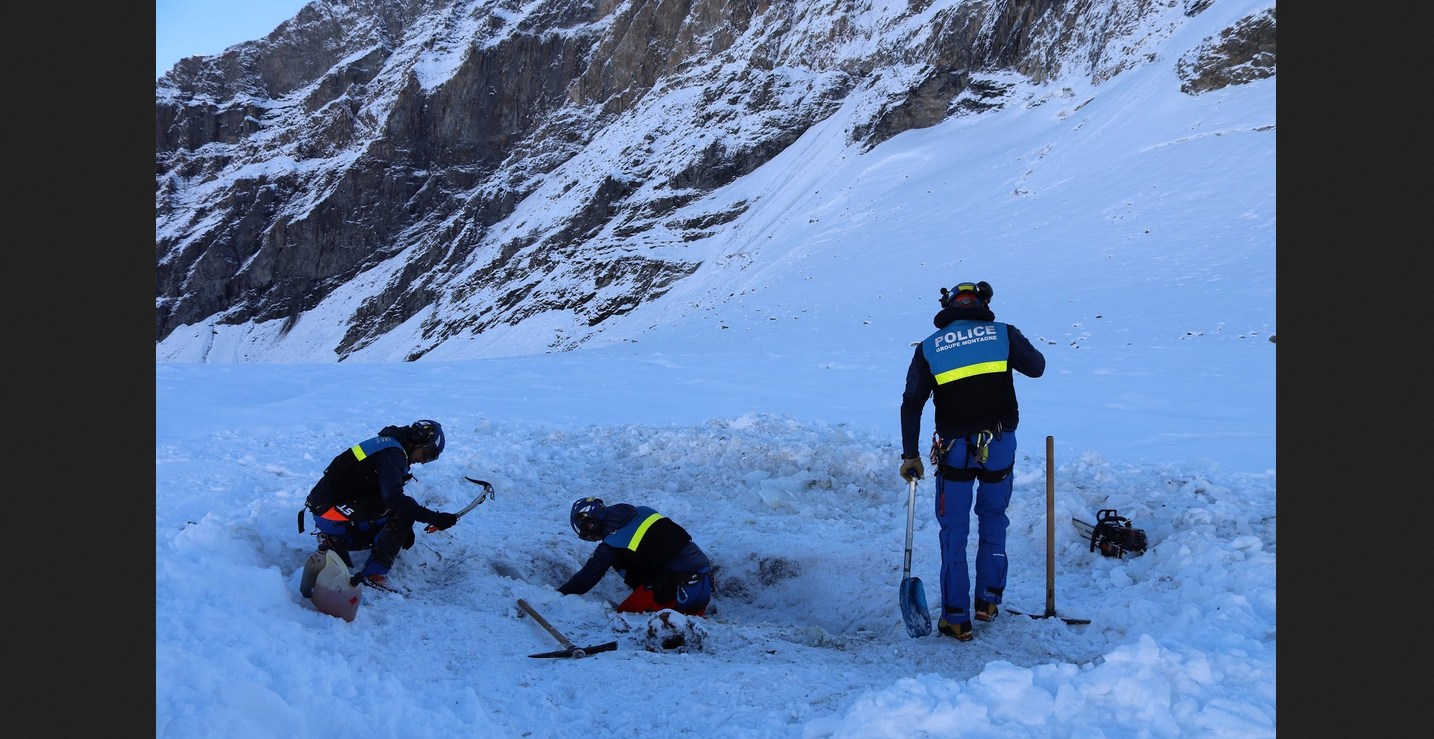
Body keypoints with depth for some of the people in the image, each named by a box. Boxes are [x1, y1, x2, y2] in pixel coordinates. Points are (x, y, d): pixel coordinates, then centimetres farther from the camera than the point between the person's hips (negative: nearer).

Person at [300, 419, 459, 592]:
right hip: (331, 511, -10)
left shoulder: (388, 446, 14)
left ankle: (334, 542, 10)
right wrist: (434, 518, -30)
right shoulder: (392, 453, -18)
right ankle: (374, 574, -20)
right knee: (402, 512, -20)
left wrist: (405, 530, 12)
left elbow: (389, 495, 20)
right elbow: (393, 498, -31)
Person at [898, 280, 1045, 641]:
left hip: (954, 448, -1)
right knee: (993, 520, 23)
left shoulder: (928, 347, 1)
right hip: (999, 447, 1)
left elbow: (912, 404, 1)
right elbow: (1037, 367, 12)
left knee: (954, 533, 10)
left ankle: (956, 620, 12)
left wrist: (910, 455, 8)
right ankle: (988, 601, 23)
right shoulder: (1004, 333, -1)